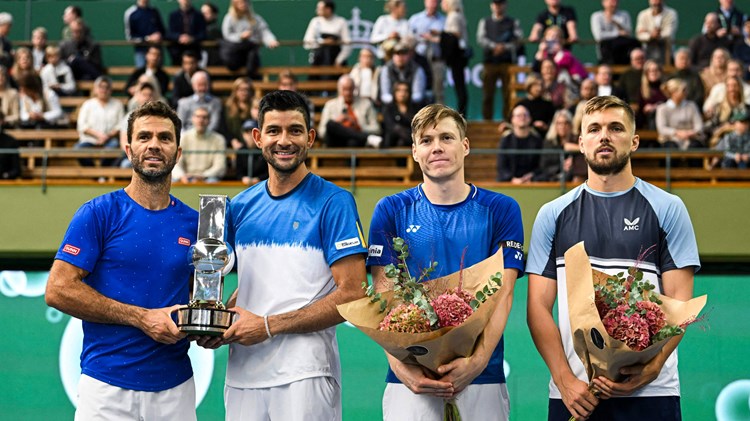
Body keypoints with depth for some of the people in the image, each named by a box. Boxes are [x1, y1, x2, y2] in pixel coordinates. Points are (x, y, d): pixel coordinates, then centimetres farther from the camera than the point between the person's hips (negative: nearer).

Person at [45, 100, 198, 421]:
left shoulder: (192, 223, 7)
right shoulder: (99, 213, -4)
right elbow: (58, 290, -11)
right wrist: (141, 318, -15)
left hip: (176, 386, 4)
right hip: (108, 386, -3)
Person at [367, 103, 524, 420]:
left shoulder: (501, 210, 5)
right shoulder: (391, 211, 6)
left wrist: (477, 361, -18)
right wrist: (399, 364, -16)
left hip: (482, 374, 0)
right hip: (410, 376, 0)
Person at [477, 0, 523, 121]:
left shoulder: (513, 23, 9)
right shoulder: (484, 22, 13)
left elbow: (519, 41, -1)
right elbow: (480, 39, -1)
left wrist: (505, 47, -16)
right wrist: (494, 46, -17)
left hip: (507, 62, -1)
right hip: (489, 62, 1)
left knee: (508, 96, -3)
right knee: (487, 96, 1)